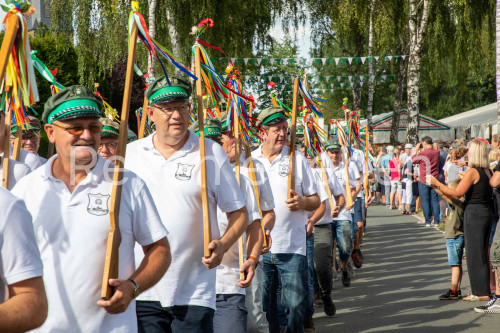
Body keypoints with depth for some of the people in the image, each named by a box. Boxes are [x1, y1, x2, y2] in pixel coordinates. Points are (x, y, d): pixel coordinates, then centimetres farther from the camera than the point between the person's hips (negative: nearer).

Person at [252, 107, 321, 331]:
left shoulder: (298, 159, 4)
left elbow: (316, 201, 6)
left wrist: (302, 202, -14)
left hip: (292, 247, -1)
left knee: (296, 304, -4)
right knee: (263, 305, 6)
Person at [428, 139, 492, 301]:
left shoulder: (472, 172, -15)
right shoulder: (487, 171, 9)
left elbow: (457, 193, -16)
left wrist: (436, 184, -11)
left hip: (474, 214, -8)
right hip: (487, 213, 8)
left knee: (474, 254, -2)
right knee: (482, 254, 14)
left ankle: (480, 292, 0)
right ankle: (484, 290, 17)